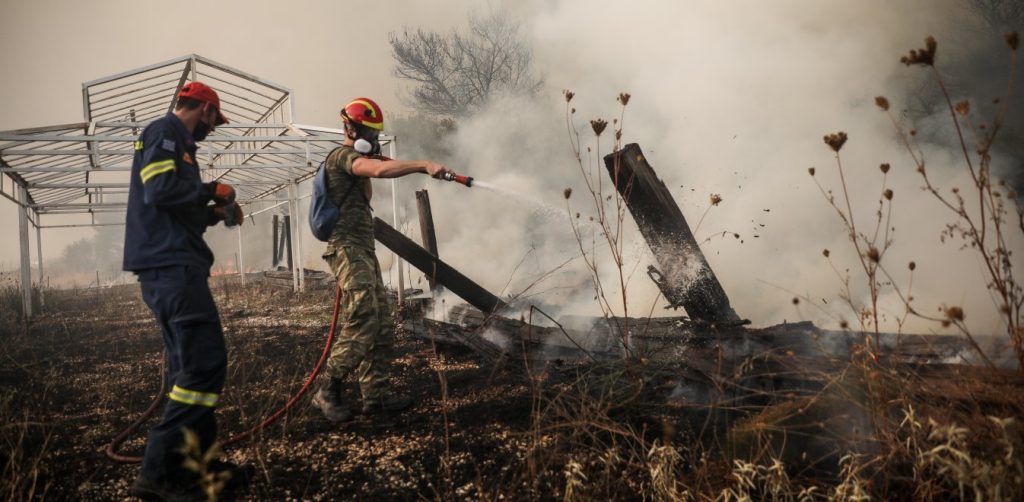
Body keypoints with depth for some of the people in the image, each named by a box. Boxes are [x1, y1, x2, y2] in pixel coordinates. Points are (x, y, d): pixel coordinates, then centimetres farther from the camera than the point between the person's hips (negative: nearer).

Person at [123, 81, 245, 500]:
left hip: (169, 267, 11)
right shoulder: (165, 132, -6)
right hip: (171, 266, -11)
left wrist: (213, 213, 18)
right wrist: (213, 191, -8)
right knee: (205, 363, -16)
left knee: (190, 364, 13)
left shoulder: (173, 140, 24)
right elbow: (160, 191, -21)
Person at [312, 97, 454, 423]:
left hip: (364, 252, 10)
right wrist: (424, 165, -35)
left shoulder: (355, 162, 24)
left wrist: (366, 179, 19)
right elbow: (380, 170, -29)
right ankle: (328, 392, -7)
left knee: (382, 327, 4)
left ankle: (375, 394, 6)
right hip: (349, 249, -10)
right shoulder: (343, 156, -8)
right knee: (362, 325, -17)